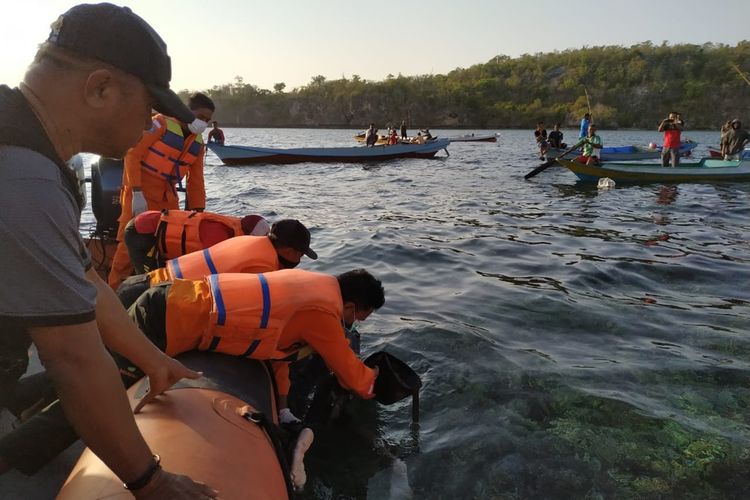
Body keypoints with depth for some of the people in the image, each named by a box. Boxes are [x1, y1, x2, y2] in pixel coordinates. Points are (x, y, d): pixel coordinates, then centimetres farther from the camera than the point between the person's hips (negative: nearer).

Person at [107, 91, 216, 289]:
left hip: (167, 196, 7)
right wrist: (137, 194, -21)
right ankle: (114, 290, 8)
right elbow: (132, 155, -14)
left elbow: (196, 180, 12)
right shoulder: (161, 123, -11)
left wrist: (198, 211, 7)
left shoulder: (198, 142, 8)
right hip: (140, 192, -6)